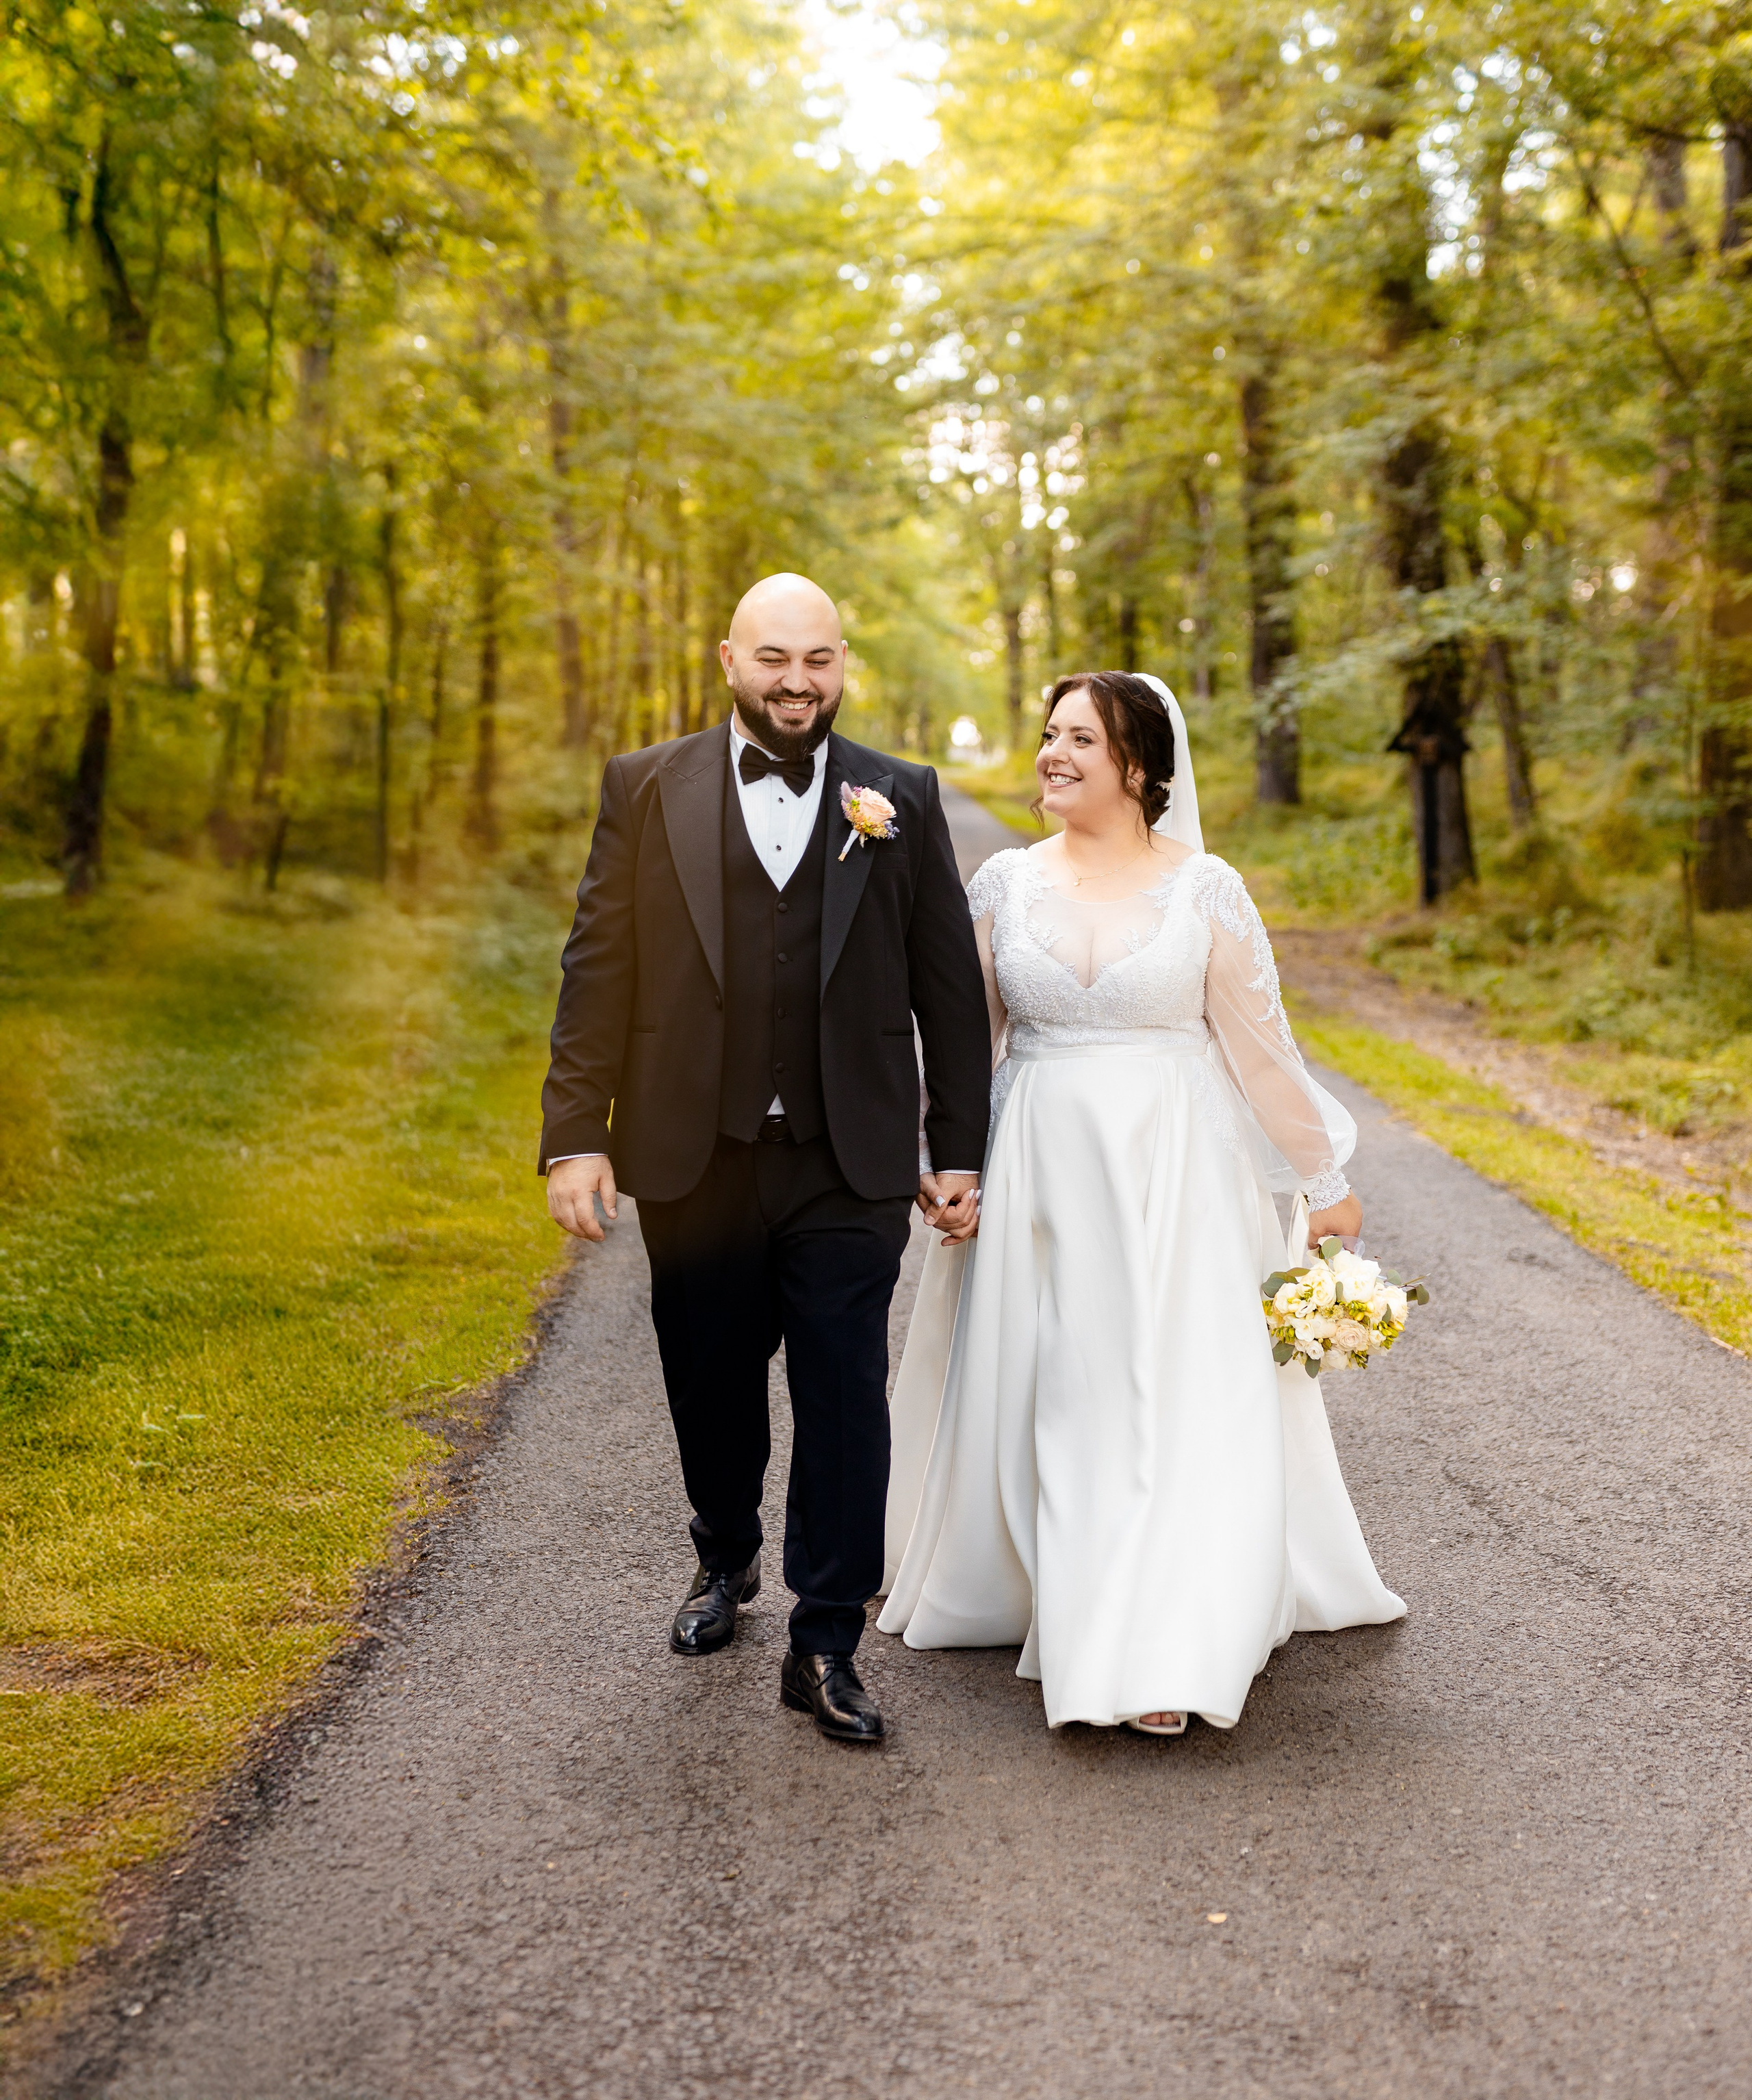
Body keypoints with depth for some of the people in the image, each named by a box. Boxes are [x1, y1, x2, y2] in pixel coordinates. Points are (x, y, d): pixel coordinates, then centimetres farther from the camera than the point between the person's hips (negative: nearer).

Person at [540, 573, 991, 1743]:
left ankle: (827, 1648, 13)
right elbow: (598, 970, 1)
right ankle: (727, 1561, 43)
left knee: (846, 1405, -1)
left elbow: (949, 987, 5)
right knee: (712, 1390, 15)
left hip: (851, 1166, -1)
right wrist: (576, 1133, -5)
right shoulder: (648, 789, 3)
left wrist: (960, 1150, 3)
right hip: (694, 1162, 1)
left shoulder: (903, 801, 4)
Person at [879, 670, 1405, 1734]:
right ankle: (1056, 1596, 27)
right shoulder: (1005, 882, 3)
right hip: (1040, 1170, 3)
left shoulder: (1206, 889, -4)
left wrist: (1324, 1180, 6)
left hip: (1173, 1173, -2)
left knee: (1176, 1396, -5)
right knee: (1047, 1394, 8)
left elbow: (1260, 1044, 1)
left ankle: (1160, 1657, 0)